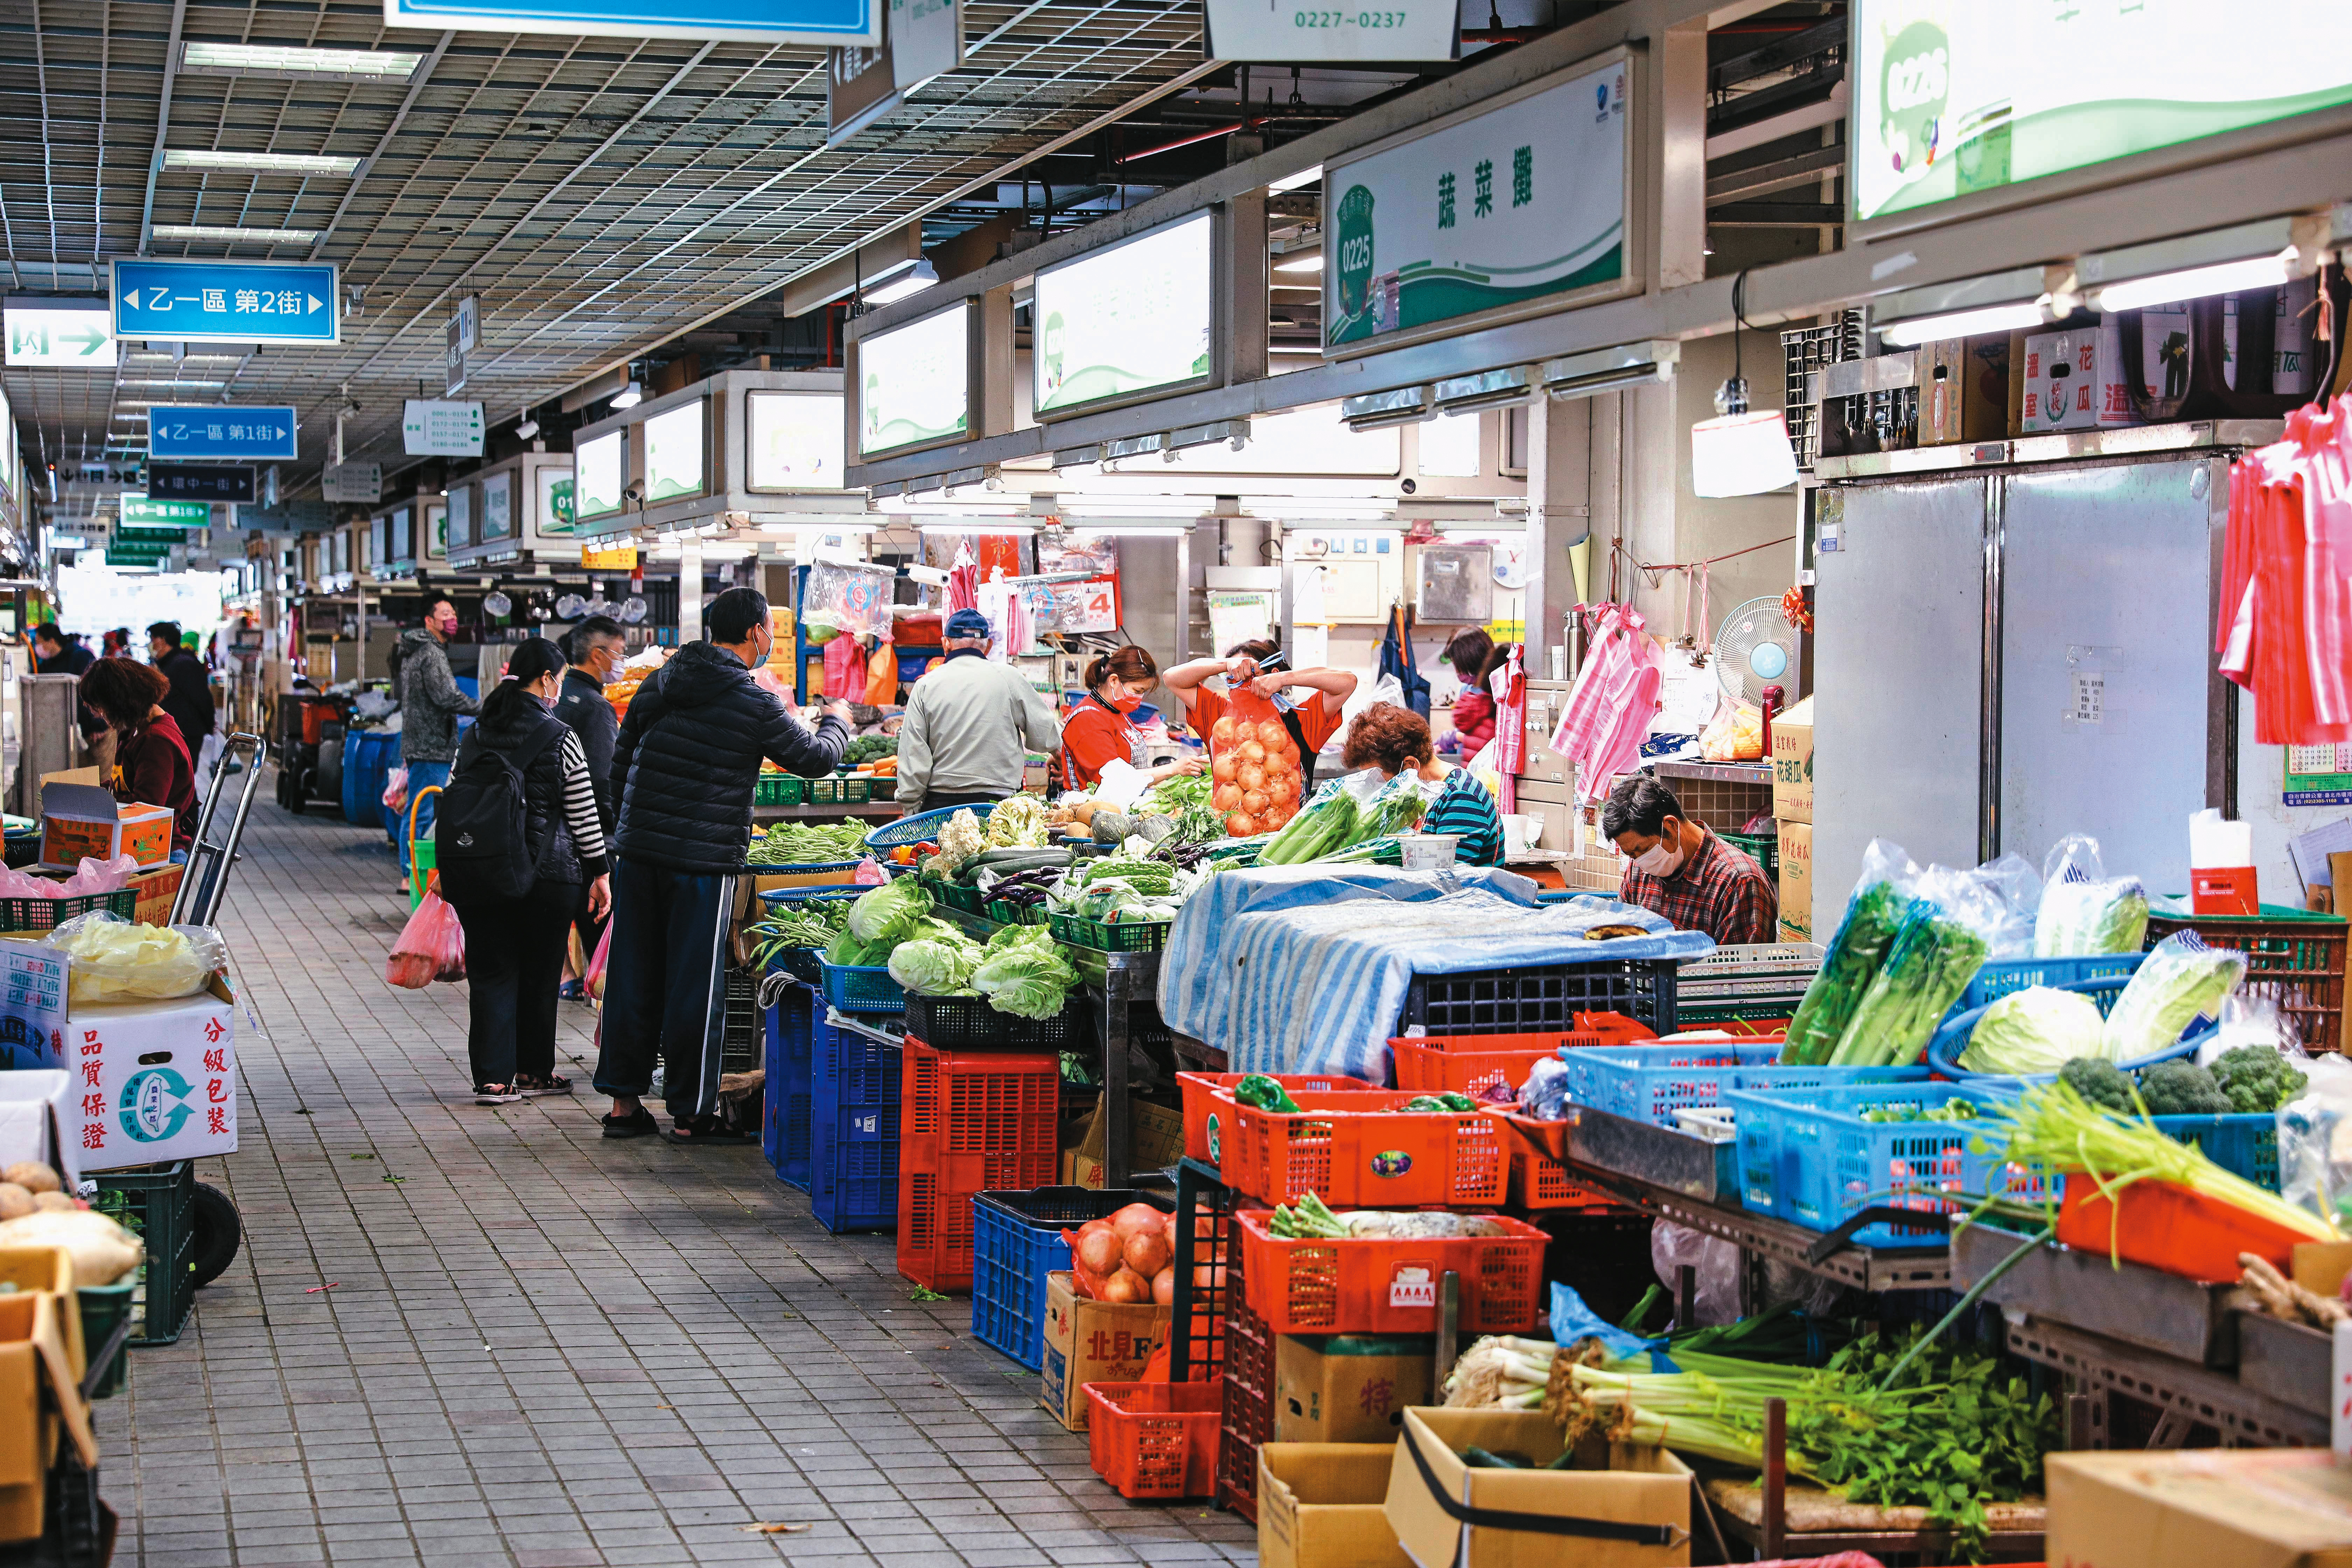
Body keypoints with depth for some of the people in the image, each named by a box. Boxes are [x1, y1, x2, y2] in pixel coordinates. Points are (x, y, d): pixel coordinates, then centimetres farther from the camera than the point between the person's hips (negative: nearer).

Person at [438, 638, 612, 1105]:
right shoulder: (559, 738, -8)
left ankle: (493, 1078, 2)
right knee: (539, 974, 10)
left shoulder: (475, 736, 6)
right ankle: (533, 1071, 20)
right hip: (547, 874, -4)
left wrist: (455, 871, 18)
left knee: (490, 975, 6)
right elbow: (584, 813, -6)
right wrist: (600, 872, 2)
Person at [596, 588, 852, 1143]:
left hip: (638, 851, 5)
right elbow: (815, 759, 4)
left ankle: (624, 1101, 18)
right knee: (695, 987, 3)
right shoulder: (754, 704, -9)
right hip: (704, 860, -5)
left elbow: (620, 763, 13)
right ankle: (690, 1113, 9)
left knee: (633, 978, 12)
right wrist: (836, 722, 25)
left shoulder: (658, 685, 7)